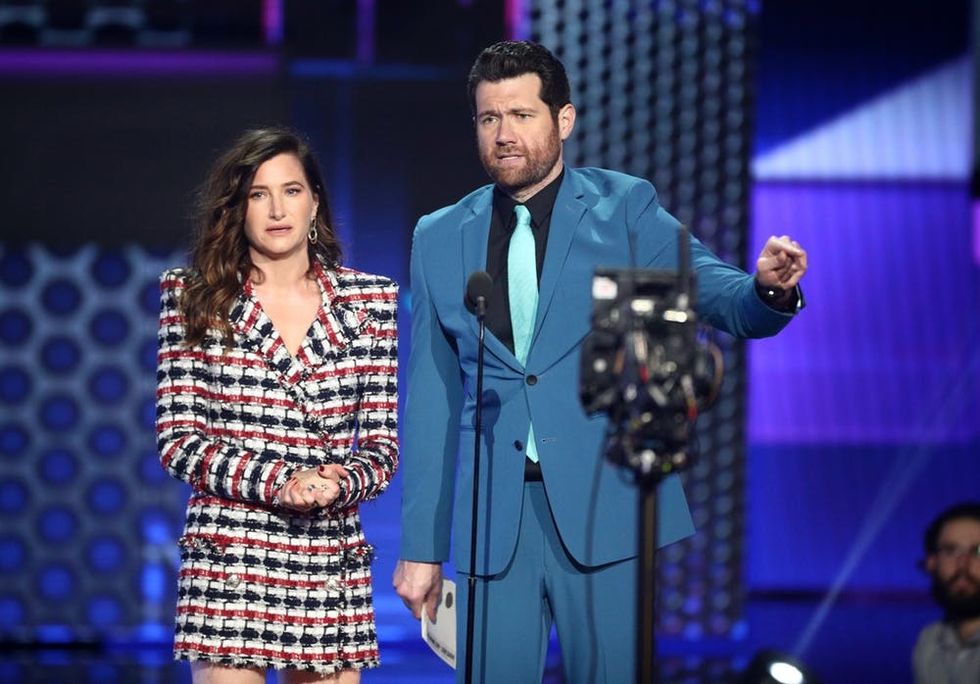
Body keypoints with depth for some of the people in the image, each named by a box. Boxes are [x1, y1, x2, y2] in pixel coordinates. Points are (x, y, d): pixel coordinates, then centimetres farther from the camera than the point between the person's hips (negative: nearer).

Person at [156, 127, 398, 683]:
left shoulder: (367, 300, 9)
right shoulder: (195, 299, 5)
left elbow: (381, 445, 9)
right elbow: (177, 440, 0)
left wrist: (339, 483, -14)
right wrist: (278, 484, -14)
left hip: (331, 561, 2)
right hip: (229, 558, -2)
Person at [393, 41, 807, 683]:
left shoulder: (624, 208, 4)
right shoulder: (441, 239, 10)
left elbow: (716, 293, -8)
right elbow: (431, 404, 12)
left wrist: (768, 290, -32)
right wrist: (422, 545, 10)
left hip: (604, 510, -2)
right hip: (492, 524, 2)